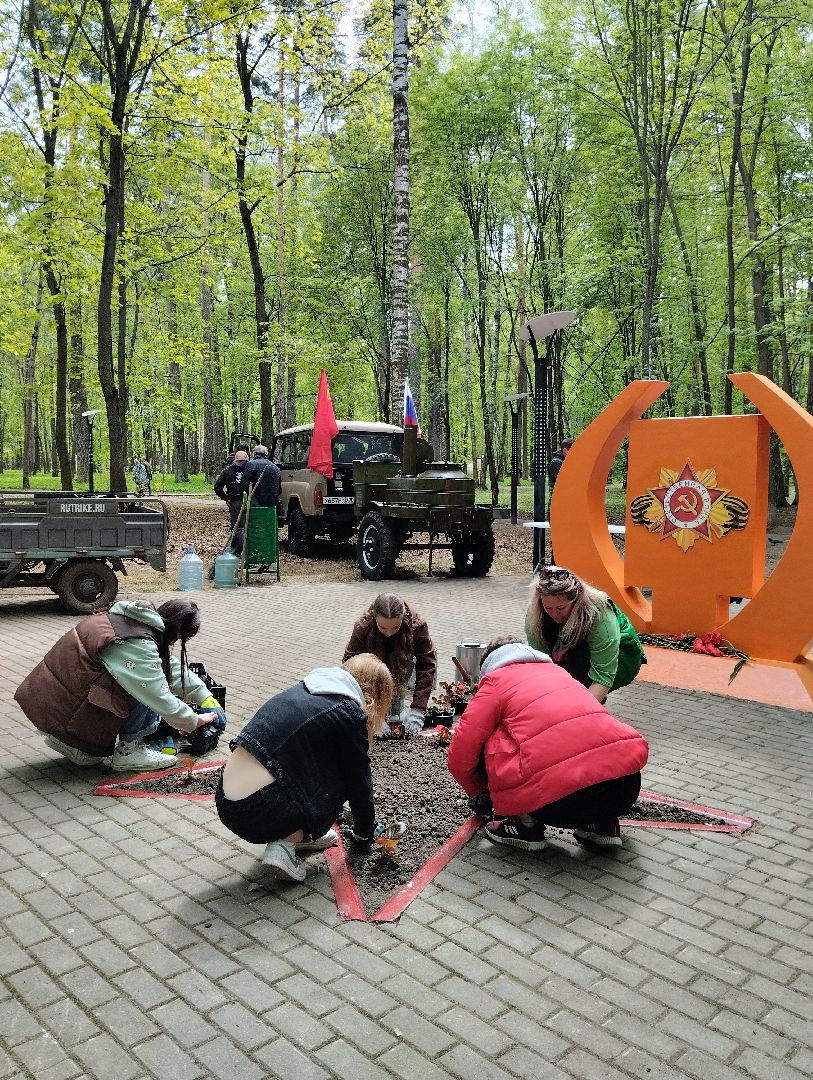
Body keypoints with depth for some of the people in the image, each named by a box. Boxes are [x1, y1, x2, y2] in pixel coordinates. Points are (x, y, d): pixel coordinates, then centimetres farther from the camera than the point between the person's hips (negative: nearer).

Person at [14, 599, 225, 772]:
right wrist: (195, 721, -1)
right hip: (63, 709, -9)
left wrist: (206, 697, 16)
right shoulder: (137, 646, -23)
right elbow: (161, 701, -18)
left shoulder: (135, 620, 4)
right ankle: (129, 750, 0)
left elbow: (173, 667, 14)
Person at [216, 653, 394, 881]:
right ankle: (284, 846, 0)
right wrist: (364, 832, 25)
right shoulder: (349, 714, -6)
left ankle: (301, 834, 19)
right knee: (339, 777, 10)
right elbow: (359, 781, 5)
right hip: (258, 814, -8)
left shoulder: (305, 690, 17)